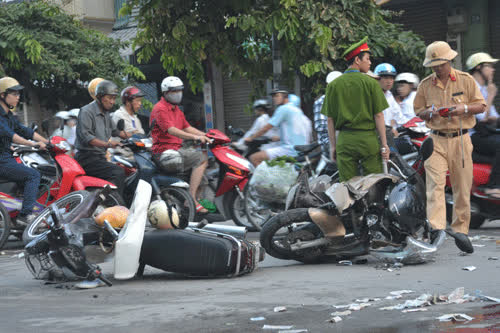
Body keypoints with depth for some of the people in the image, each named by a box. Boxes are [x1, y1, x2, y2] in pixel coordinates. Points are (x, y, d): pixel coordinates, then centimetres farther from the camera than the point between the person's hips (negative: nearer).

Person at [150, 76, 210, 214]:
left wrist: (206, 136, 8)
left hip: (179, 148, 10)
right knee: (201, 159, -22)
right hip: (165, 152, -10)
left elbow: (187, 127, 23)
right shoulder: (160, 108, -10)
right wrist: (195, 137, -33)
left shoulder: (176, 109, 22)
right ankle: (191, 199, -26)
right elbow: (171, 130, -23)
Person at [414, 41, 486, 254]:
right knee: (435, 183, -16)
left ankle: (460, 230, 13)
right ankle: (436, 228, -25)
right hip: (436, 140, 0)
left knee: (462, 188, 3)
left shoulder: (466, 80, 3)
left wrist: (464, 108, -13)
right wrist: (430, 112, -8)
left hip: (460, 140, 0)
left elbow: (481, 106, 6)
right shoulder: (425, 85, 7)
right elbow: (418, 111, 14)